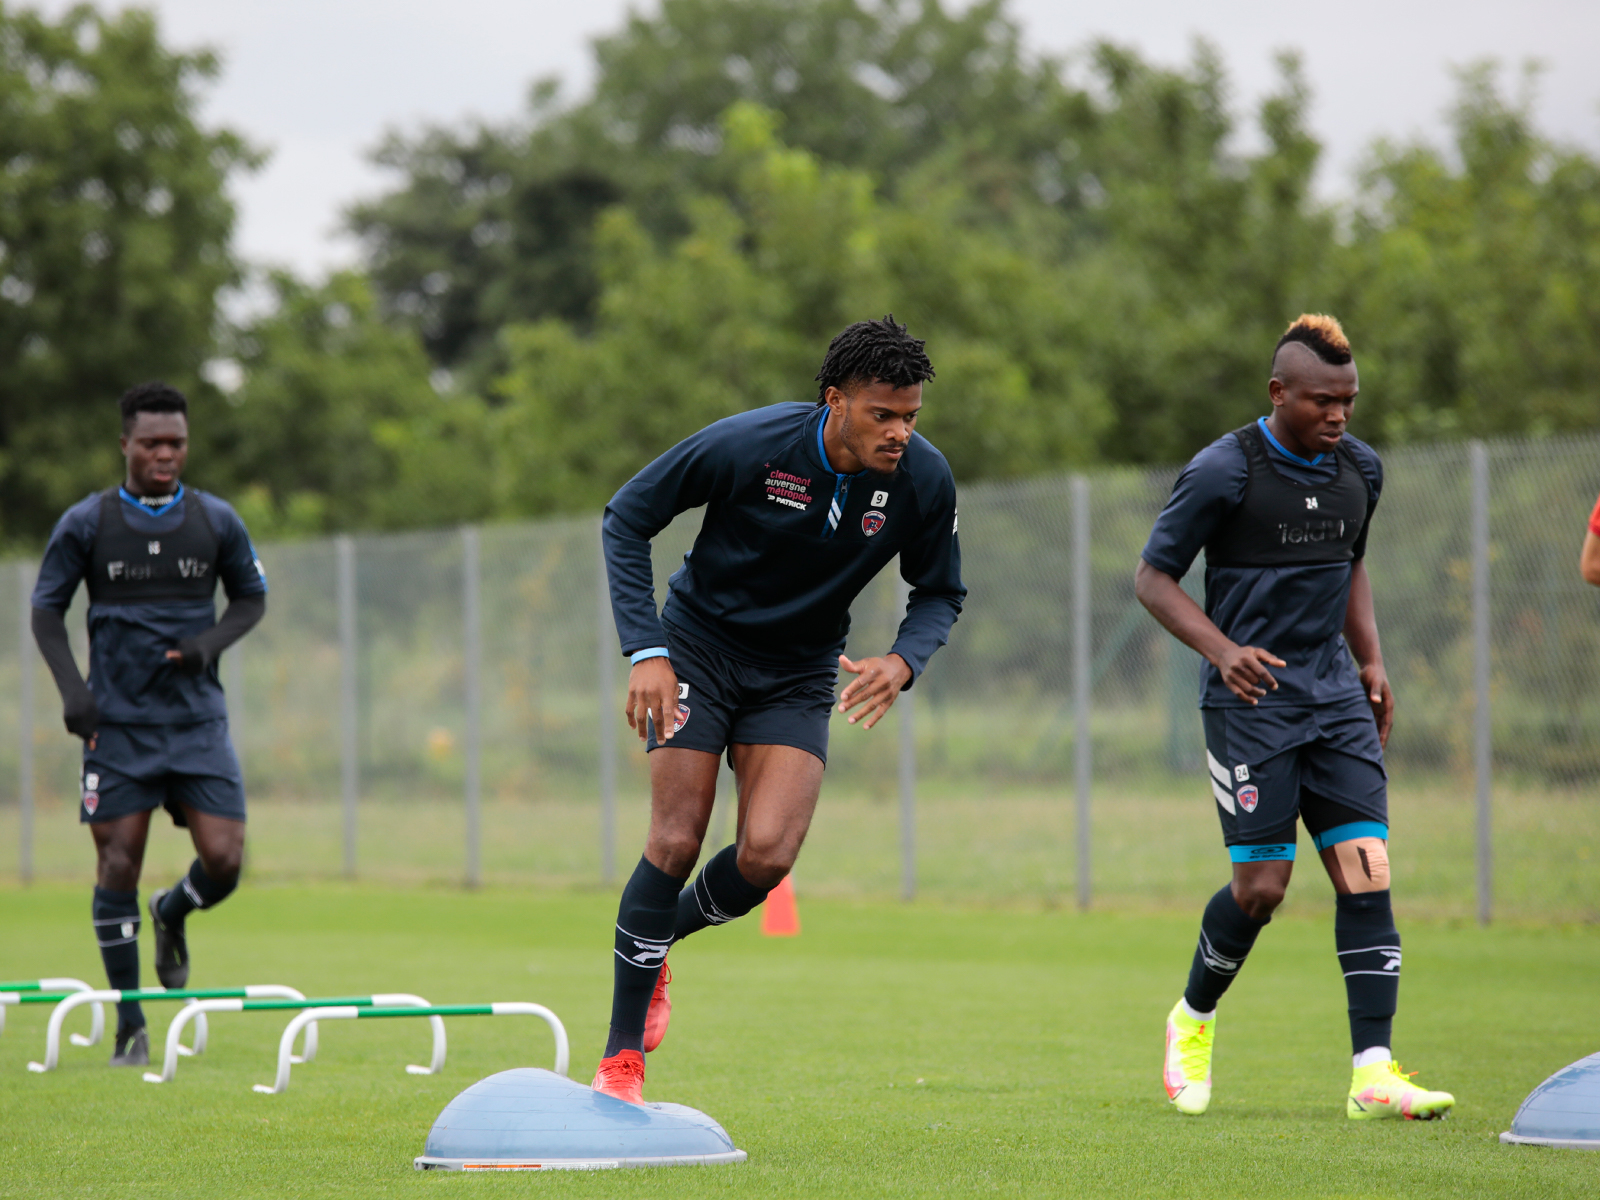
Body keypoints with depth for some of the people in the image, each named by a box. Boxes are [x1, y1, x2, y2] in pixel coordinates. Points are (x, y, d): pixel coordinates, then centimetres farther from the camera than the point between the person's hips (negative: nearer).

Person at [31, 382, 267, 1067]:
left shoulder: (216, 522, 4)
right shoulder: (85, 523, -1)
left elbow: (251, 598, 15)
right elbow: (47, 608, 5)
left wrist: (211, 641, -5)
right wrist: (71, 686, -9)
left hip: (198, 720, 1)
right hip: (116, 722, -1)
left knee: (223, 862, -10)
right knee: (118, 863, -5)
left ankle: (173, 914, 27)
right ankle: (130, 1024, 5)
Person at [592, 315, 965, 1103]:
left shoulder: (923, 479, -14)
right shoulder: (744, 446, -23)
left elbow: (940, 593, 3)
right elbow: (627, 517, -10)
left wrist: (903, 662, -19)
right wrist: (646, 650, -18)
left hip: (798, 677, 2)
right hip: (699, 646, -2)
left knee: (767, 855, -17)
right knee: (676, 843, -13)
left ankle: (659, 936, 16)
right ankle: (621, 1059, -2)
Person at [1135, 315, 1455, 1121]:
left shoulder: (1360, 471, 9)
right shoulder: (1223, 472, -10)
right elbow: (1153, 577, -5)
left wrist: (1370, 660, 14)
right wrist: (1223, 651, -18)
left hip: (1335, 699, 5)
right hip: (1250, 700, -5)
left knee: (1367, 873, -8)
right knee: (1261, 885, -7)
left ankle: (1373, 1072, -11)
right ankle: (1193, 1020, 22)